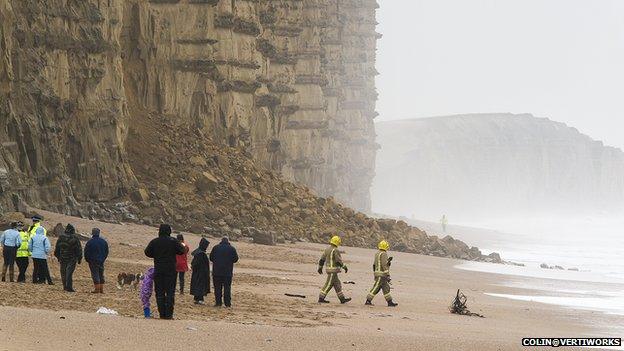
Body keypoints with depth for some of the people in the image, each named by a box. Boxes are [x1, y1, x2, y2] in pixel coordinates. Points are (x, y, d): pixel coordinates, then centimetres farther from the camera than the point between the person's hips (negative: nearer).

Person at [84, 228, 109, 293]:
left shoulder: (90, 241, -10)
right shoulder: (103, 241, 6)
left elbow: (86, 252, -6)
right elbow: (106, 252, 13)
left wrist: (87, 260, 6)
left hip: (93, 261, -5)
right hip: (101, 261, 5)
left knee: (95, 274, -4)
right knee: (101, 275, 11)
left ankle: (97, 289, -9)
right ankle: (101, 289, 11)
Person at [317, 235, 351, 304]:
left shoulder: (327, 249, 11)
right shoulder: (335, 250, -16)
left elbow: (322, 259, 15)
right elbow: (339, 260, -17)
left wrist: (320, 268, 24)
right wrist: (345, 267, -8)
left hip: (328, 269, 10)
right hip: (333, 270, -10)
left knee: (337, 284, 12)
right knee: (328, 284, -5)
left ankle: (342, 299, 16)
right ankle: (321, 299, -4)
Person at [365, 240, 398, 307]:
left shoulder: (377, 254, 14)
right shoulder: (383, 254, -15)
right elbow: (384, 265, -20)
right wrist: (388, 275, -19)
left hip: (377, 273, 10)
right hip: (381, 275, -10)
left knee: (386, 288, 11)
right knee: (376, 288, -6)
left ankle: (390, 302, 13)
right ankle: (368, 301, -4)